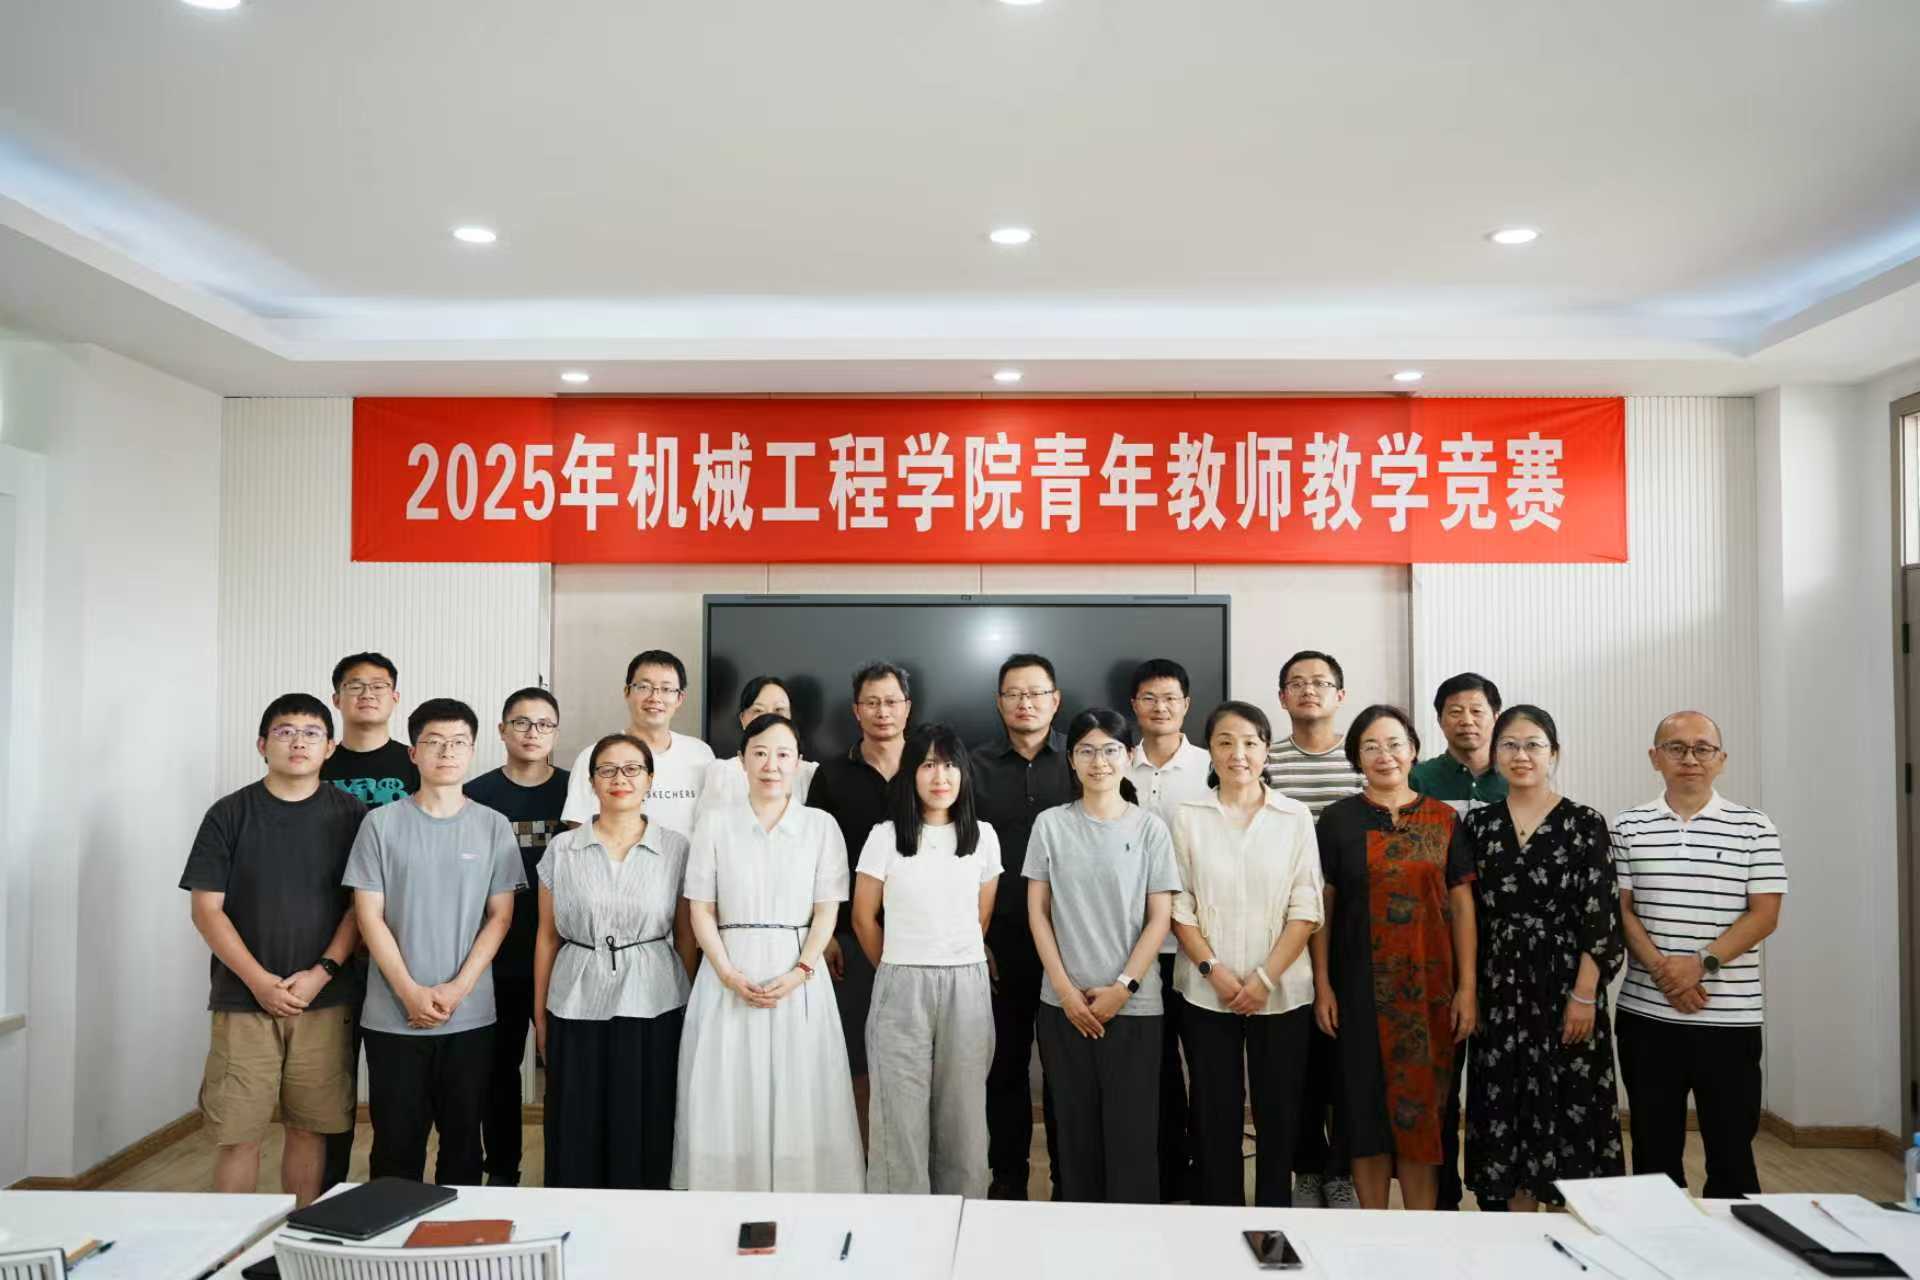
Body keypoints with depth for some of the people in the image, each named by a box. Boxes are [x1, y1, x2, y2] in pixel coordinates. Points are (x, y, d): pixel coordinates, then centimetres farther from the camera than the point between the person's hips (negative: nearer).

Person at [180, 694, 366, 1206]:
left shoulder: (350, 815, 3)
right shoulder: (229, 814, 2)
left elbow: (363, 905, 2)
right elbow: (207, 909, -1)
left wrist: (322, 972, -10)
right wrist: (259, 981, -10)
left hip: (324, 1002, 1)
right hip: (244, 1000, 0)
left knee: (309, 1127, 7)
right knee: (238, 1133, 1)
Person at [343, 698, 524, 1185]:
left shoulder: (494, 826, 2)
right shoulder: (381, 823, 0)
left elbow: (500, 916, 2)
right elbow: (368, 915, -2)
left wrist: (457, 989, -9)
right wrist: (411, 993, -9)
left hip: (470, 1015, 1)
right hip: (393, 1014, -1)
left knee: (463, 1137, 10)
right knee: (396, 1142, 7)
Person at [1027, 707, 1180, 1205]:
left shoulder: (1150, 828, 1)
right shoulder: (1050, 824, 3)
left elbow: (1160, 918, -1)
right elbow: (1037, 912, 2)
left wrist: (1122, 987, -9)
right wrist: (1065, 988, -5)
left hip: (1134, 1005, -1)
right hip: (1064, 1003, 1)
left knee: (1132, 1132, 1)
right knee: (1077, 1128, 8)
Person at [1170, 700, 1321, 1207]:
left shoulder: (1295, 818, 2)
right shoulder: (1188, 818, 3)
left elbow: (1306, 909, -2)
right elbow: (1179, 907, 1)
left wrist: (1265, 977, -10)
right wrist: (1215, 971, -10)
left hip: (1281, 992, 0)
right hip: (1207, 992, 0)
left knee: (1279, 1115, 6)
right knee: (1215, 1116, 5)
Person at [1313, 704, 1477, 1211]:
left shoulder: (1443, 820, 4)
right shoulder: (1338, 819, 1)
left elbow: (1462, 905, 4)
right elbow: (1321, 906, 1)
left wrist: (1467, 986, -1)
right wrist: (1322, 984, -4)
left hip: (1428, 986, 1)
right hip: (1360, 985, -1)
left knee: (1422, 1108, 6)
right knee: (1366, 1103, 5)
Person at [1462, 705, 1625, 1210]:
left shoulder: (1584, 824, -3)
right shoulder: (1477, 824, 6)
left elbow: (1601, 919, -7)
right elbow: (1466, 916, 8)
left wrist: (1585, 995, -12)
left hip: (1564, 986, -3)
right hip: (1498, 991, 3)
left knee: (1567, 1108, 2)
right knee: (1507, 1107, 9)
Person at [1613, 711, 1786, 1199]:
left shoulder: (1754, 829, 1)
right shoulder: (1628, 827, 4)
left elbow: (1764, 915, -4)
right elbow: (1621, 909, 2)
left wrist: (1702, 962, -16)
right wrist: (1660, 969, -12)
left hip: (1730, 1016, -1)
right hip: (1645, 1013, 1)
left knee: (1731, 1146, 6)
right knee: (1653, 1146, 10)